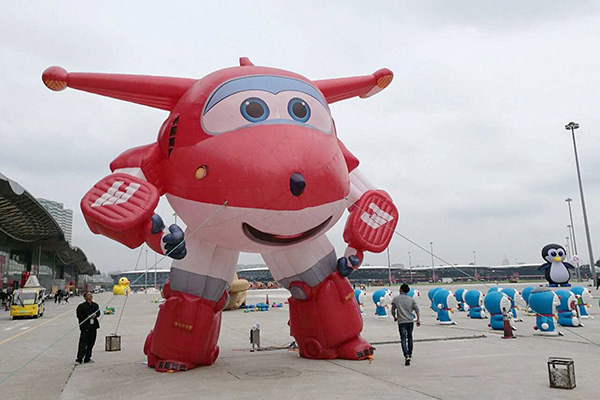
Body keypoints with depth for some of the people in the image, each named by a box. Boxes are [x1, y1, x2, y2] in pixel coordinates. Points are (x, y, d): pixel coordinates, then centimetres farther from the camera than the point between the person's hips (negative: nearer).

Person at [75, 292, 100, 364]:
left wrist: (95, 315, -6)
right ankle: (79, 359, -1)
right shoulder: (81, 306, -5)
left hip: (93, 326, 6)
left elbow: (98, 313, 16)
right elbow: (79, 315, -9)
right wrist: (88, 317, -17)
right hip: (85, 326, -6)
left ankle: (87, 358, 19)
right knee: (83, 343, -8)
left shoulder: (95, 305, 13)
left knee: (91, 343, 10)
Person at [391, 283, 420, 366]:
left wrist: (394, 317, 24)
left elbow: (393, 310, 7)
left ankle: (406, 356, -20)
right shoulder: (411, 299, 7)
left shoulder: (396, 299, 1)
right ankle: (410, 353, 35)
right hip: (410, 321, 3)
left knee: (403, 339, -4)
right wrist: (418, 320, 7)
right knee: (409, 337, 21)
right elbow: (417, 310, 1)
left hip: (401, 322, -3)